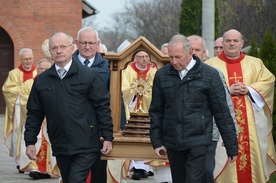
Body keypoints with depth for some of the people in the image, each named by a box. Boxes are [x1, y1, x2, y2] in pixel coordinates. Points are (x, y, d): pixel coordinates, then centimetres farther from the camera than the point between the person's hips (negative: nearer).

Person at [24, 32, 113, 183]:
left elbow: (103, 107, -3)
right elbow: (34, 113, 11)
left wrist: (108, 137, -6)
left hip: (85, 147, -4)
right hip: (60, 147, 4)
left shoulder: (89, 75, -2)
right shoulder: (41, 81, 7)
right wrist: (30, 142, 6)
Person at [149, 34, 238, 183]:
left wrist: (232, 147, -1)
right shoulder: (162, 75, 4)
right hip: (172, 142, 4)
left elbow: (222, 113, -2)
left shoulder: (209, 75, -4)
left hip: (198, 141, -3)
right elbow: (156, 111, 11)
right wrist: (157, 142, 5)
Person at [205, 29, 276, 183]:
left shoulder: (255, 63, 13)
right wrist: (227, 91, -14)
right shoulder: (211, 65, 5)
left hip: (250, 122, 2)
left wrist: (249, 90, -10)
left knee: (252, 152, 1)